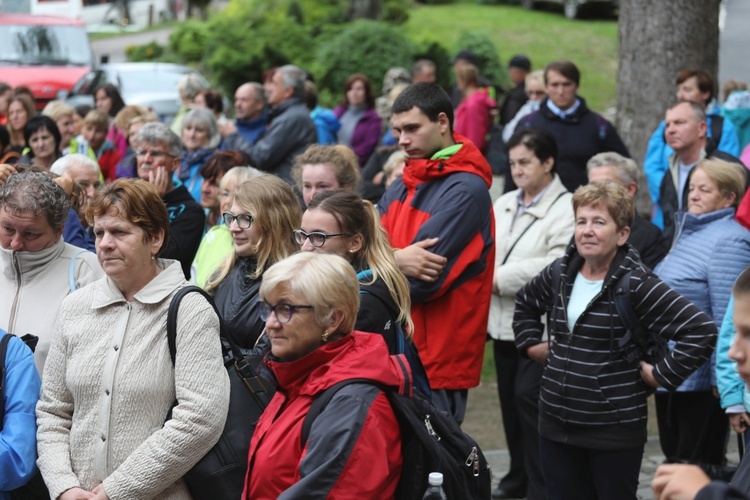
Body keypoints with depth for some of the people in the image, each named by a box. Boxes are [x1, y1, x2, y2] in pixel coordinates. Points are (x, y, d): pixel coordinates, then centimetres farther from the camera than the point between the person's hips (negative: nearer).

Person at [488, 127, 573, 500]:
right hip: (504, 321, 8)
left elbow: (558, 265, -24)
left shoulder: (565, 209, -12)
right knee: (510, 399, 14)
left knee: (529, 398, -11)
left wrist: (502, 278, -19)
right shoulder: (504, 205, 15)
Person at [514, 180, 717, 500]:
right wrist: (531, 344, 15)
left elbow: (701, 331, -20)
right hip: (556, 425, 6)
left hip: (615, 430, -5)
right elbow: (525, 301, 27)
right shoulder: (560, 274, 4)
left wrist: (661, 374, -16)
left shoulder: (635, 284, -15)